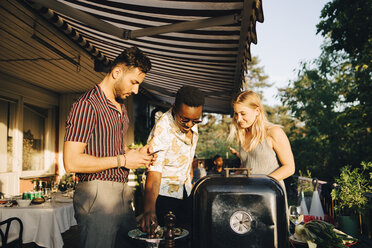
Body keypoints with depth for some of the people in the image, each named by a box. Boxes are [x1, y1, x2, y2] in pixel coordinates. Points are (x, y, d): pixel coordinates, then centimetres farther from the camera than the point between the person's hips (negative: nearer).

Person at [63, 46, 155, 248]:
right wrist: (122, 160, -16)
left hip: (119, 192, 9)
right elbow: (71, 162, -20)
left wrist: (136, 154, 5)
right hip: (97, 194, -9)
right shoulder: (88, 104, -14)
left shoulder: (121, 107, 17)